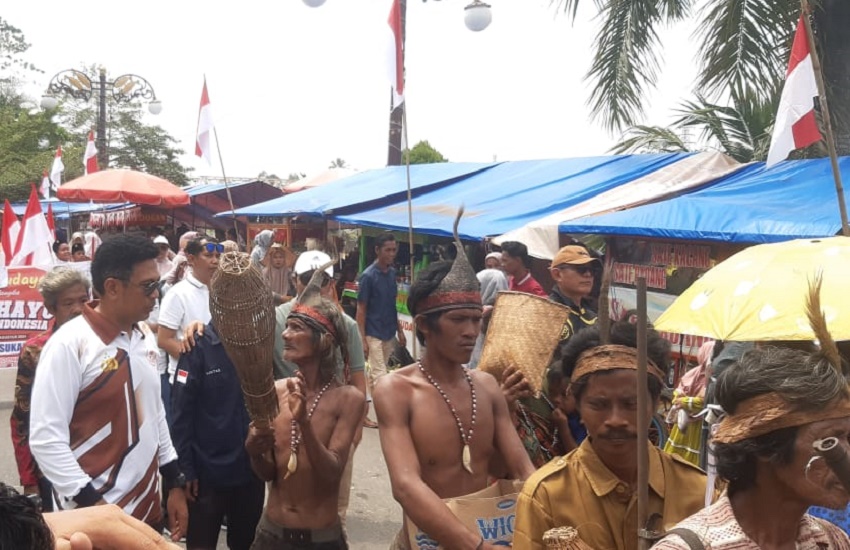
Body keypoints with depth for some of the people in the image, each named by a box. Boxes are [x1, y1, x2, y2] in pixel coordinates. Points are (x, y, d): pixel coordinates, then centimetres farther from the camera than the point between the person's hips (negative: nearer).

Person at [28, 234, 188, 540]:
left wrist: (174, 482, 13)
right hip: (95, 513, -6)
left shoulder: (144, 336, 6)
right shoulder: (69, 344, -16)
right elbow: (45, 437, -17)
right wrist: (91, 503, -18)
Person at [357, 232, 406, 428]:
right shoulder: (368, 276, -15)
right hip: (374, 335, -7)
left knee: (374, 374, 14)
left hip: (389, 333, 7)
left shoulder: (392, 273, 6)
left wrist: (399, 330, 13)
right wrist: (362, 339, -15)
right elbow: (361, 309, -12)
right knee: (380, 376, -5)